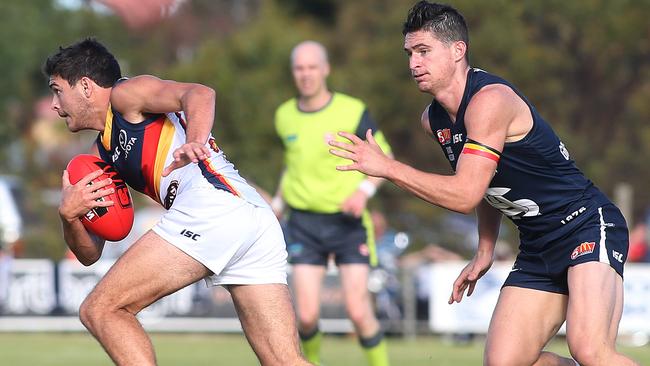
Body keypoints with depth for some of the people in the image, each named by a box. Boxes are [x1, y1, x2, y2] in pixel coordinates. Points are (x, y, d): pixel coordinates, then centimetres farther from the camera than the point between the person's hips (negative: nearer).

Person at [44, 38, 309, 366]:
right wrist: (68, 216, 8)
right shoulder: (102, 155, 33)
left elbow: (199, 94, -10)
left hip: (212, 206, -9)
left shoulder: (125, 95, 10)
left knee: (99, 310, -4)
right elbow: (89, 253, 28)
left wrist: (194, 143, -29)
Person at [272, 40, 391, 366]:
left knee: (359, 312, -11)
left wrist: (364, 190, -17)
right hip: (303, 225, 2)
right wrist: (277, 202, 15)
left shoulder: (352, 111, -7)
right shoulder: (285, 116, 5)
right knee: (306, 315, -7)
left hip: (347, 221, -2)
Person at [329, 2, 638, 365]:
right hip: (538, 247, 9)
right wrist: (485, 251, 21)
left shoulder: (490, 100, -19)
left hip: (588, 225, -9)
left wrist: (386, 166, -21)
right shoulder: (434, 120, 9)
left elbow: (465, 194, -25)